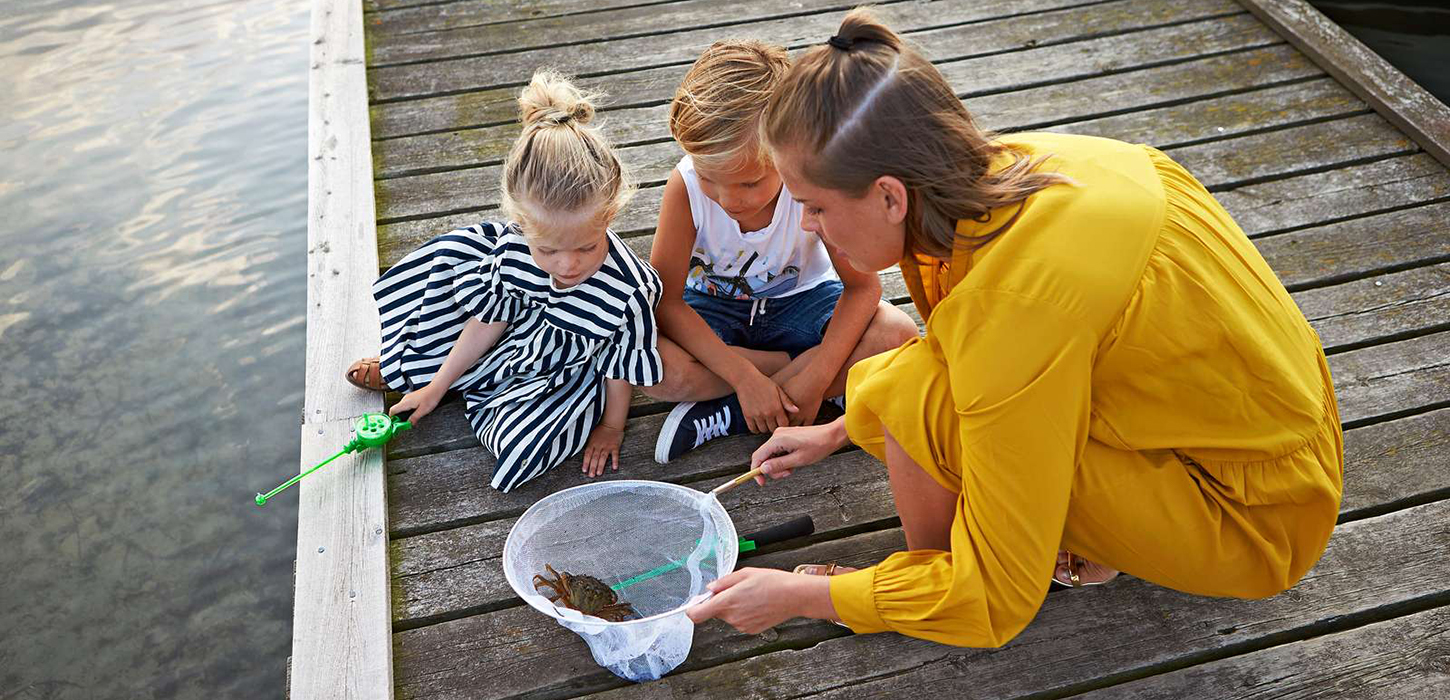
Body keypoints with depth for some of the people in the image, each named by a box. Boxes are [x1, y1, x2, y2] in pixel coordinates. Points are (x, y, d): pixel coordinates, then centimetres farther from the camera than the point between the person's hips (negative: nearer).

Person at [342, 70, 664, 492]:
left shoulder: (629, 294, -38)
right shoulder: (513, 248, -24)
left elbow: (620, 367, -18)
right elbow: (491, 321, -7)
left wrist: (611, 427, -2)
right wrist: (437, 386, 3)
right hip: (517, 340, 5)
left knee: (521, 446, -30)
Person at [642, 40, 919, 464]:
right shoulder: (686, 185, -27)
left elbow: (862, 286, -19)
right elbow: (666, 301, -24)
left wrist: (816, 378, -31)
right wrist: (745, 376, -32)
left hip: (798, 299, 1)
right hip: (713, 307, 0)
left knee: (898, 334, -28)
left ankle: (725, 416, -23)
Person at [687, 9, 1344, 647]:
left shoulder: (1016, 303, -33)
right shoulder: (1011, 164, -10)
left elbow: (997, 603, -22)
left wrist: (797, 595, -12)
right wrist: (839, 430, 18)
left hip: (1255, 524, -8)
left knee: (915, 394, -23)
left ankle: (925, 575, 4)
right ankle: (1072, 531, 7)